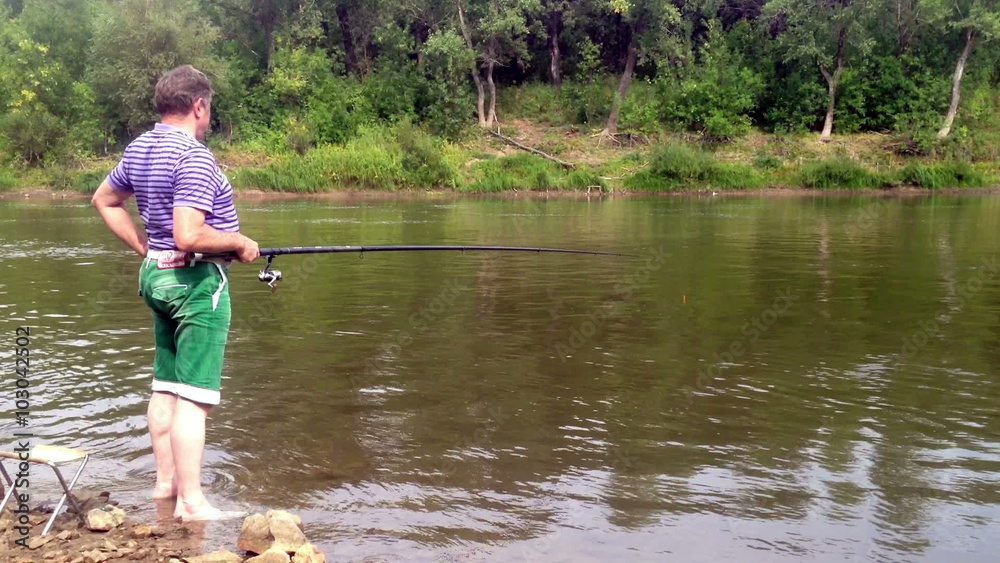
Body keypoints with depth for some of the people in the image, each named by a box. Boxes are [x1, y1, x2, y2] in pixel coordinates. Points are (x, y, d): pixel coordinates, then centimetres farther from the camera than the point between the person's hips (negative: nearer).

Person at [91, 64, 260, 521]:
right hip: (198, 279, -9)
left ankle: (165, 482, 26)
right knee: (193, 395, -6)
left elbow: (104, 200, 22)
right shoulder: (194, 156, -20)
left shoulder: (138, 149, 8)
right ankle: (190, 502, -2)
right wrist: (240, 242, -13)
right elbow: (190, 237, -29)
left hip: (156, 274, 9)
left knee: (165, 386, 16)